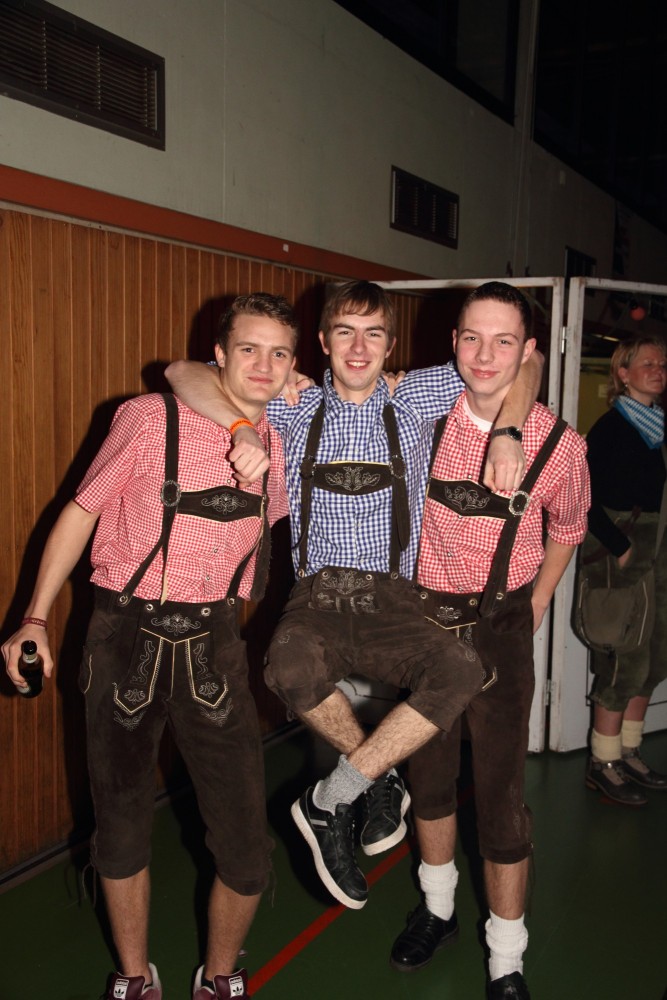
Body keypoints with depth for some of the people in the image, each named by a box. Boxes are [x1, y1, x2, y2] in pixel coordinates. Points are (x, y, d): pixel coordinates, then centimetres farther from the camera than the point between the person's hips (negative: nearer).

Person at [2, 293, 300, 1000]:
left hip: (212, 643, 2)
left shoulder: (280, 442, 4)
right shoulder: (150, 419, -7)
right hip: (127, 635, -2)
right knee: (121, 823, 13)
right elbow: (82, 510, -3)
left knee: (246, 848, 0)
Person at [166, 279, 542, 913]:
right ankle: (381, 779, -4)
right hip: (316, 597, 0)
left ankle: (329, 800, -11)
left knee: (460, 672, -30)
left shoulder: (416, 398, 9)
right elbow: (182, 374, 4)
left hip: (391, 600, 1)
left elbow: (520, 366, 11)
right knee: (292, 667, -35)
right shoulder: (295, 408, 9)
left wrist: (507, 434, -9)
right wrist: (245, 432, -14)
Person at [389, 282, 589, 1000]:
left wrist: (531, 611, 7)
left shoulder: (558, 444, -11)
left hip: (500, 626, -2)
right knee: (428, 773, 17)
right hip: (424, 617, 2)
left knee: (500, 792, 2)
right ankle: (437, 910, 42)